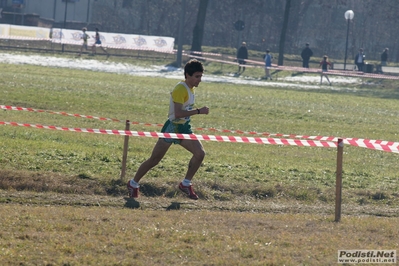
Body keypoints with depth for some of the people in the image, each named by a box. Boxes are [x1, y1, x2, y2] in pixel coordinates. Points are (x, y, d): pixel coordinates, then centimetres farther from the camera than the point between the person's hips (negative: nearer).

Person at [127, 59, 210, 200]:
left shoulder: (190, 89, 9)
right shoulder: (180, 89, -20)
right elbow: (178, 113, -29)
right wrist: (198, 111, -28)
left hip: (184, 128, 8)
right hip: (173, 128, -8)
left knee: (200, 153, -10)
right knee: (154, 159, -1)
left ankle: (186, 183, 3)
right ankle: (133, 183, 15)